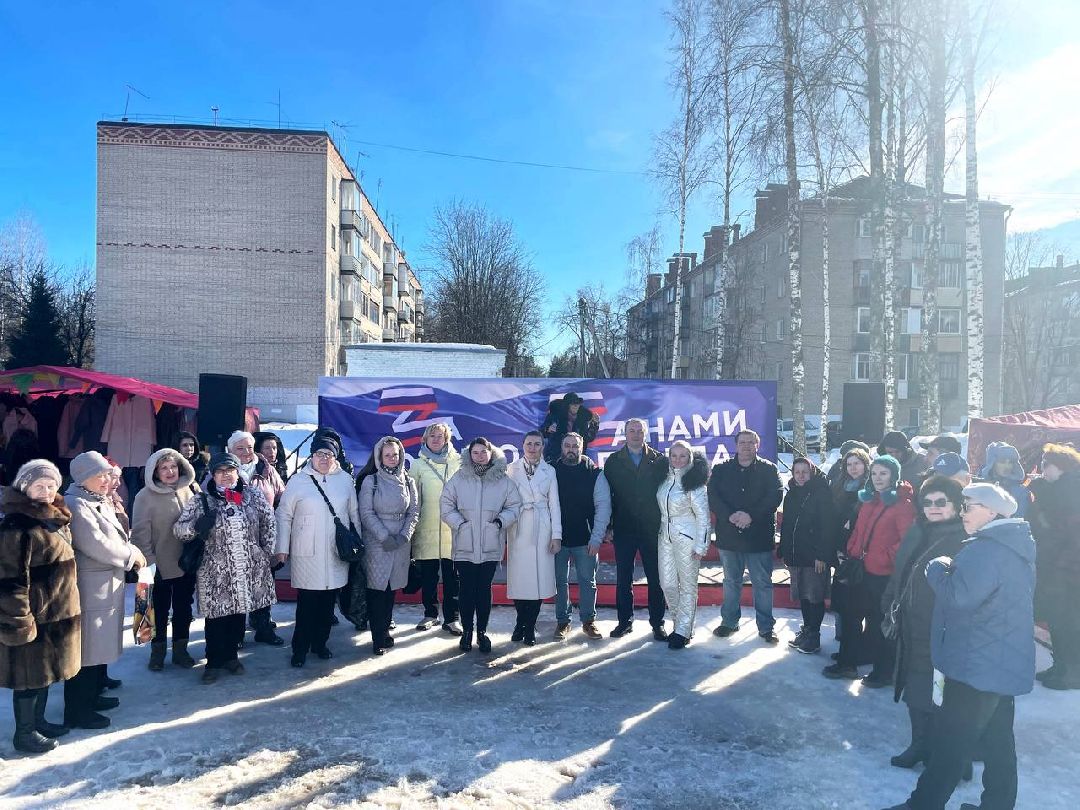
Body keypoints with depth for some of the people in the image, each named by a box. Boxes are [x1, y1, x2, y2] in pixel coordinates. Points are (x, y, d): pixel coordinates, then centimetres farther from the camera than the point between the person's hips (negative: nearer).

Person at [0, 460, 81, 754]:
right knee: (30, 673, 5)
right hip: (32, 615, -9)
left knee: (45, 669, 20)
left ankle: (38, 721, 36)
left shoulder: (55, 519, 9)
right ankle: (24, 733, 20)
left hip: (56, 611, 9)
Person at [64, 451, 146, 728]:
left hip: (107, 585, 10)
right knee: (86, 649, 0)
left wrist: (132, 552, 0)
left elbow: (115, 537, 19)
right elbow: (96, 545, -24)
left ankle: (92, 696, 34)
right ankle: (77, 712, 12)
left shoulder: (99, 501, 14)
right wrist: (132, 554, -11)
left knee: (100, 645, 19)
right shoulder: (75, 505, -17)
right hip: (89, 588, -10)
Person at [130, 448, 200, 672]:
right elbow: (140, 532, -10)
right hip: (160, 564, -3)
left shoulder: (191, 490, -3)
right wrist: (146, 560, -14)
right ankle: (157, 651, 28)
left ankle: (180, 649, 29)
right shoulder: (146, 496, -11)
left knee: (183, 607, 15)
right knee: (160, 609, 12)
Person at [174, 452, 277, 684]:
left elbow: (269, 524, 10)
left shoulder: (254, 496, 2)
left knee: (239, 614, 14)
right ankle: (214, 662, 20)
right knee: (216, 617, 3)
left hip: (248, 570, 2)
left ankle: (231, 655, 32)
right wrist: (197, 526, -24)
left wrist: (267, 551, 7)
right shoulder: (201, 501, -3)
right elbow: (179, 529, -3)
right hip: (215, 572, -2)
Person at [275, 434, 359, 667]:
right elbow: (284, 516, 2)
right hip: (307, 553, -3)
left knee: (328, 601, 10)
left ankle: (320, 643, 25)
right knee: (306, 602, -2)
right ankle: (300, 648, 12)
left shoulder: (345, 480, 5)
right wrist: (282, 547, 0)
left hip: (336, 552, 3)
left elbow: (354, 514, 13)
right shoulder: (298, 481, -2)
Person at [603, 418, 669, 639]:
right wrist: (608, 526, -2)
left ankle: (657, 623, 17)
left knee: (655, 579, 6)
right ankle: (625, 621, 20)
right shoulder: (613, 461, 5)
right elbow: (606, 494, 3)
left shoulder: (659, 460, 4)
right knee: (623, 579, 8)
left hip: (652, 529, 0)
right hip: (623, 528, 1)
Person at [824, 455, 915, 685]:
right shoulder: (869, 500, 11)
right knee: (851, 615, 14)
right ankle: (846, 663, 28)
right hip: (862, 570, 7)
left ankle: (884, 671, 22)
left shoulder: (903, 504, -12)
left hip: (883, 574, -7)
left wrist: (886, 558, -19)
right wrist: (851, 554, 8)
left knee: (879, 622, 5)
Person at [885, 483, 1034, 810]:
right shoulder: (1015, 549, 11)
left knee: (950, 742, 0)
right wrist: (952, 570, 6)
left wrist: (937, 568, -12)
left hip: (977, 666, -10)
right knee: (998, 741, 18)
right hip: (1007, 665, 10)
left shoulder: (985, 550, -22)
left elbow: (958, 596, -30)